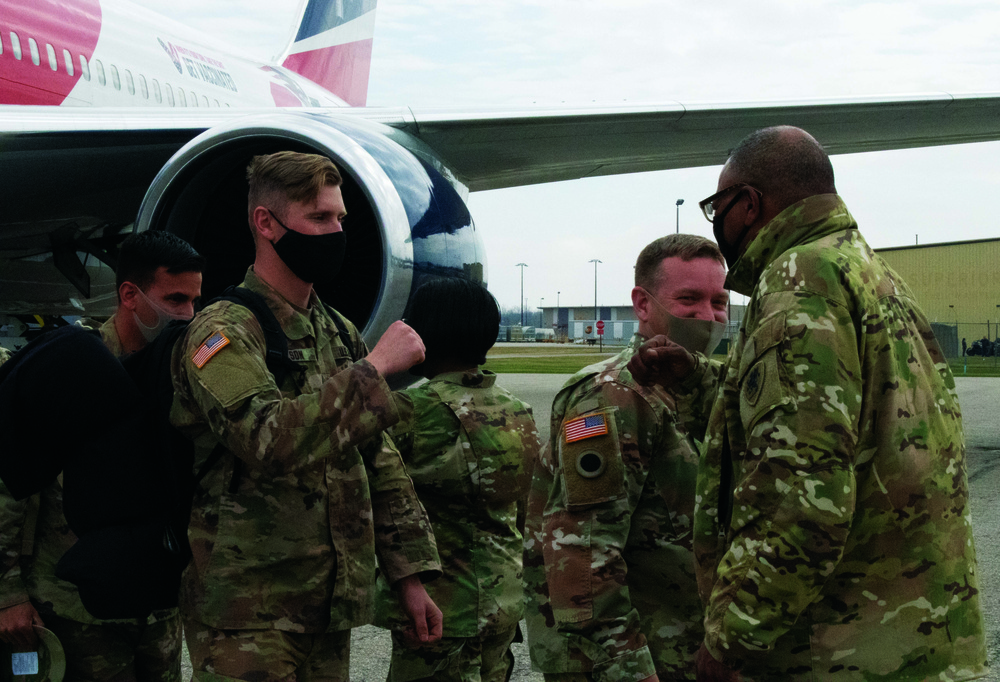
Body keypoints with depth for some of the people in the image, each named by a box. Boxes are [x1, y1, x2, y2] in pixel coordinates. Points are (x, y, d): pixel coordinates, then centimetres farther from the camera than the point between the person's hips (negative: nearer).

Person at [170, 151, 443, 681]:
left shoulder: (339, 332, 14)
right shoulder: (224, 331, -10)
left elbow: (379, 463, 17)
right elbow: (270, 440, -28)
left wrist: (409, 574, 11)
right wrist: (373, 369, -21)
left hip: (332, 604, 7)